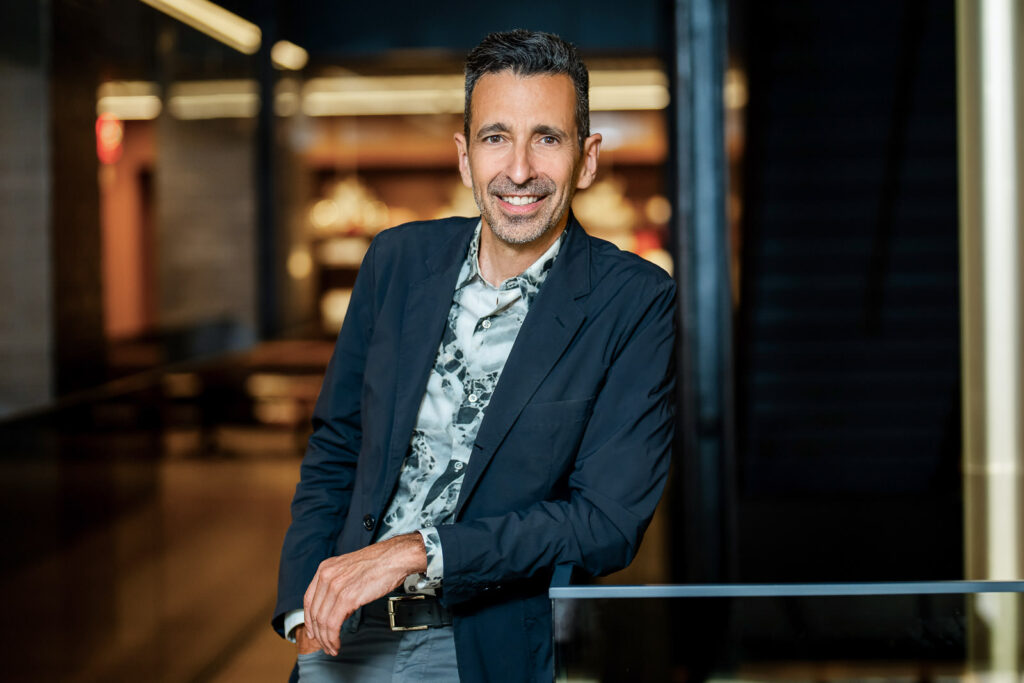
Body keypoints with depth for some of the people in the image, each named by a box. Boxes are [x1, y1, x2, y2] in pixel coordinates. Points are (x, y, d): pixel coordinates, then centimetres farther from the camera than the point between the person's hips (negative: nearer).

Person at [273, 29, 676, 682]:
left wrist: (417, 551, -18)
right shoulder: (399, 259, 4)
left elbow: (609, 522, -13)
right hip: (349, 630, 2)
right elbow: (334, 449, 12)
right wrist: (308, 608, 0)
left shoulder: (635, 302, -8)